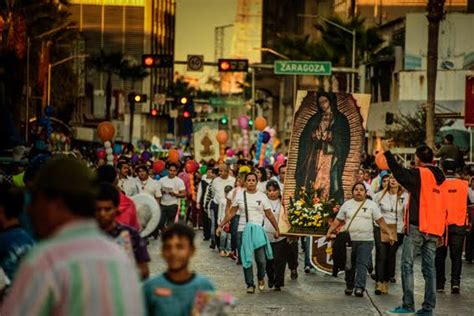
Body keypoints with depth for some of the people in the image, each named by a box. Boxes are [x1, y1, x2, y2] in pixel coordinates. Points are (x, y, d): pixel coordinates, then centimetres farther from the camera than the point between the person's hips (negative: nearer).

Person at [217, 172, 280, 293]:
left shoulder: (262, 196, 3)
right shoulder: (240, 196, 5)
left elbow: (270, 215, 7)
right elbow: (231, 213, 9)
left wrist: (277, 229, 6)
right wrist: (221, 226, 5)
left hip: (258, 230, -1)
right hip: (244, 230, 1)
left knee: (261, 259, -5)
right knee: (247, 258, 1)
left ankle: (261, 278, 23)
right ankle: (250, 284, 9)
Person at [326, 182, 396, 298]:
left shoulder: (371, 205, 6)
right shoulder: (347, 204, 11)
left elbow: (380, 221, 2)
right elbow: (338, 220, 10)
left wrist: (390, 233, -8)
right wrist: (329, 232, -1)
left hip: (366, 240, -2)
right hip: (349, 239, 2)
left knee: (362, 264, -9)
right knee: (350, 264, 8)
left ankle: (359, 288, -12)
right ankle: (349, 286, 20)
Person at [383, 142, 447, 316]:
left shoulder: (419, 174, -8)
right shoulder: (439, 178, 14)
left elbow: (400, 173, -19)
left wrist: (387, 152, -12)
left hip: (417, 227, -7)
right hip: (434, 229, 7)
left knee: (407, 265, -3)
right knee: (429, 268, 6)